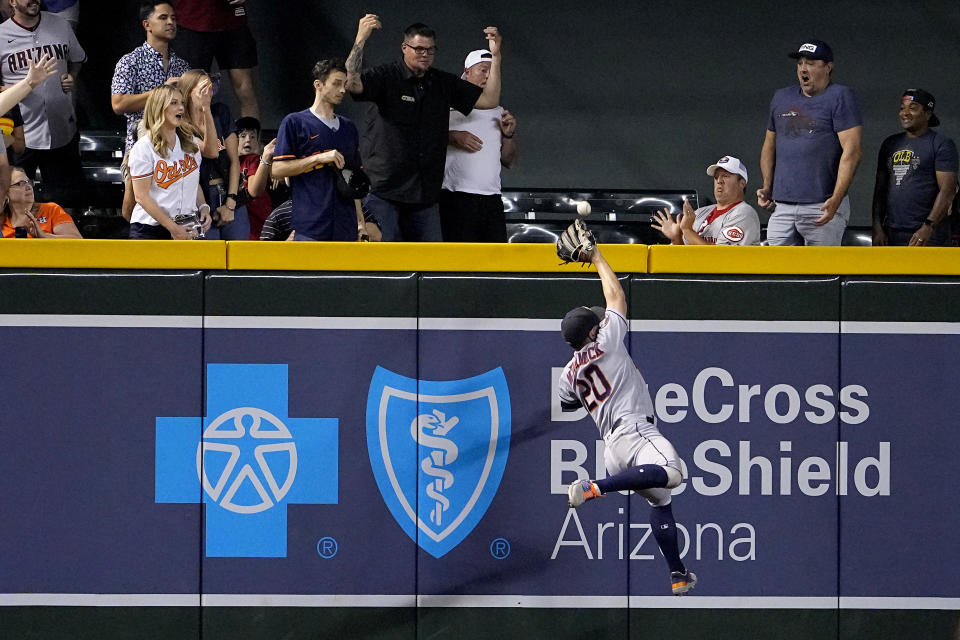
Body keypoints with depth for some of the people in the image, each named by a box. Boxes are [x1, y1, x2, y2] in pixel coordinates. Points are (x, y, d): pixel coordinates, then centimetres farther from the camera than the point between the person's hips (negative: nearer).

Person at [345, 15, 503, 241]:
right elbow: (352, 84, -20)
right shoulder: (387, 77, -2)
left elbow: (489, 100, 12)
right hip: (383, 191, -5)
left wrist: (495, 56, 3)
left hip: (425, 195, 5)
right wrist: (360, 40, -29)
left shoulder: (444, 84, 12)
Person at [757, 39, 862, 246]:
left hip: (822, 206, -6)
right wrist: (767, 188, 14)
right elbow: (770, 145, 29)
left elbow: (851, 152, -11)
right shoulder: (781, 98, 18)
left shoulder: (840, 97, -2)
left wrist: (835, 200, -20)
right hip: (782, 206, 6)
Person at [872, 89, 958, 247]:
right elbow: (880, 187, 18)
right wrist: (877, 227, 7)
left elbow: (947, 190, -9)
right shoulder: (890, 144, 18)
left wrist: (928, 227, -19)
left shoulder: (941, 144, -1)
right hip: (892, 233, 6)